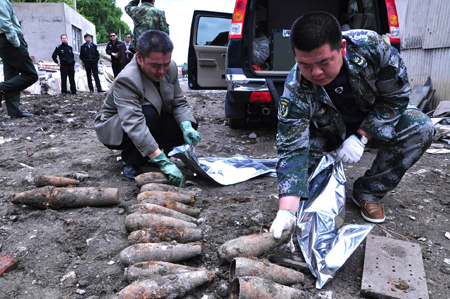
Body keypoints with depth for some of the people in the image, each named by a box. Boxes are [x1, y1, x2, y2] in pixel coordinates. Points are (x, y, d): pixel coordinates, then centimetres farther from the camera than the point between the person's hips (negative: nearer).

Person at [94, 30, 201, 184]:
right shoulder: (126, 80, -33)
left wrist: (187, 126, -29)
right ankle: (130, 162, -14)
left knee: (189, 126, -14)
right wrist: (164, 162, -50)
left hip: (153, 121, 6)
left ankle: (145, 156, 0)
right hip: (112, 130, -6)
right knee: (148, 114, -37)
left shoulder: (170, 68, -13)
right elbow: (135, 126, -43)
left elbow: (179, 102, -7)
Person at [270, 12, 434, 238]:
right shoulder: (295, 90, -33)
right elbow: (292, 149, -36)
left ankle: (368, 192, -6)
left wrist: (361, 137, -28)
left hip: (374, 124, 1)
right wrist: (286, 211, -46)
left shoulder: (371, 46, -31)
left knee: (420, 128, -25)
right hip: (330, 132, -1)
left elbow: (396, 96, -17)